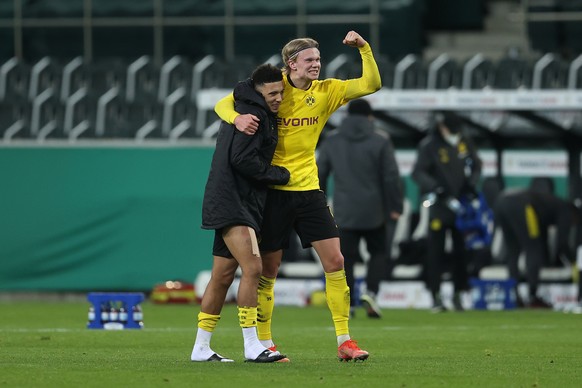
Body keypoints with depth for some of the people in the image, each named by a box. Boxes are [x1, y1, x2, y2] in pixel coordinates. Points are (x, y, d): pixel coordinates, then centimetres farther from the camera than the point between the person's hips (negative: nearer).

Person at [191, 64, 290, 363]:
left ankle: (201, 348, 16)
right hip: (231, 202, -11)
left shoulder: (257, 113, 20)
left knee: (223, 276, 12)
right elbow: (243, 160, -19)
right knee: (253, 267, -18)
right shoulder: (253, 113, -12)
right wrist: (282, 175, -9)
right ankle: (252, 346, -20)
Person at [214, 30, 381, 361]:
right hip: (273, 191, -3)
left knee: (335, 262, -3)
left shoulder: (326, 91, 4)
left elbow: (371, 84, 1)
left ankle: (344, 341, 3)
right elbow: (223, 104, -3)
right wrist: (236, 118, -26)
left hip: (308, 188, 4)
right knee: (268, 269, 2)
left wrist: (364, 48, -12)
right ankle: (264, 343, 12)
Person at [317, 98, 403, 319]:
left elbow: (318, 175, 9)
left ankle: (347, 304, -1)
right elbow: (391, 177, -5)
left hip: (344, 213, 2)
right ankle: (371, 292, -7)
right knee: (379, 252, 14)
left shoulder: (331, 142, 6)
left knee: (346, 258, 6)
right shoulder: (380, 141, -2)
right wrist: (395, 207, 1)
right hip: (374, 212, -2)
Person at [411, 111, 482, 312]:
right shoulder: (429, 145, -8)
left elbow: (476, 165, 19)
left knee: (461, 251, 6)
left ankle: (458, 294, 15)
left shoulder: (464, 143, 7)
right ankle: (436, 296, 1)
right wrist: (436, 188, -26)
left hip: (460, 206, 4)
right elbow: (418, 173, -14)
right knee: (436, 251, -4)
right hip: (439, 207, -4)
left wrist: (471, 183, 1)